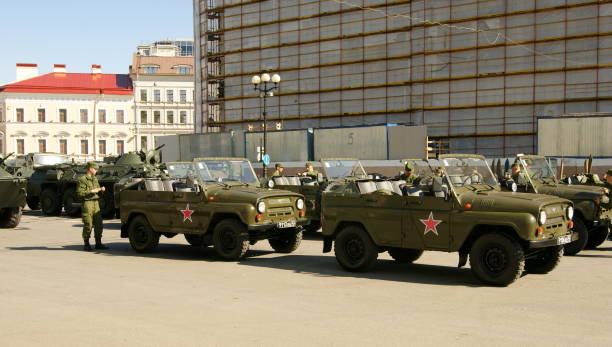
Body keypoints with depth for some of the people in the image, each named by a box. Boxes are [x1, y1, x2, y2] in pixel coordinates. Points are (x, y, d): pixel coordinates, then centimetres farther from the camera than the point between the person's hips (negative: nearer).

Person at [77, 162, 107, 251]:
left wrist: (101, 190, 3)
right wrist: (91, 191, -18)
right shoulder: (82, 179, -7)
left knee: (98, 224, 4)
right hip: (87, 203, -7)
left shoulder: (95, 179, 18)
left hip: (96, 203, 7)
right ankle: (86, 244, 5)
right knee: (88, 225, -5)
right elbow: (79, 193, -14)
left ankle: (98, 243, 11)